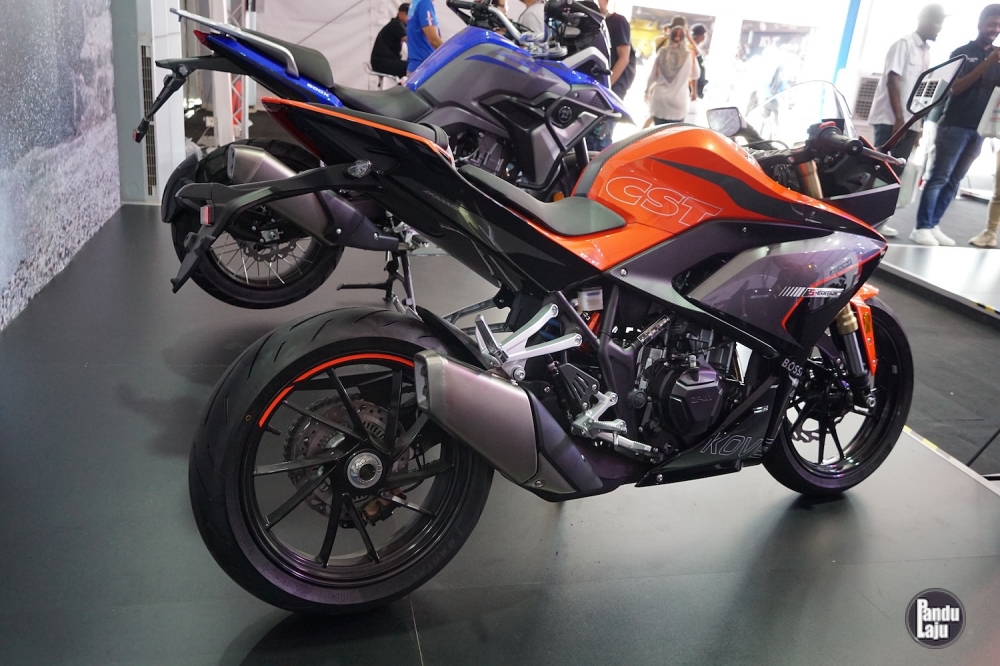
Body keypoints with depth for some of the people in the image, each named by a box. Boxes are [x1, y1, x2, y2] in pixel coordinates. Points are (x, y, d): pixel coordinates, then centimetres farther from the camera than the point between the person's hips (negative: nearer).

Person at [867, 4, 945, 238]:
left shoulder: (926, 51, 17)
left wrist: (919, 123, 14)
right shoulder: (905, 44, -5)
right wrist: (898, 118, -17)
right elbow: (892, 81, -12)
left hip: (910, 122, 7)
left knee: (894, 174, 5)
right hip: (891, 120, -7)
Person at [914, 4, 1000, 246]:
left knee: (954, 181, 2)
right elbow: (954, 88, -9)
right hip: (955, 125, -5)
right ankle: (921, 227, -10)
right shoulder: (962, 53, 2)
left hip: (979, 128, 5)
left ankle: (933, 226, 3)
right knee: (939, 177, -10)